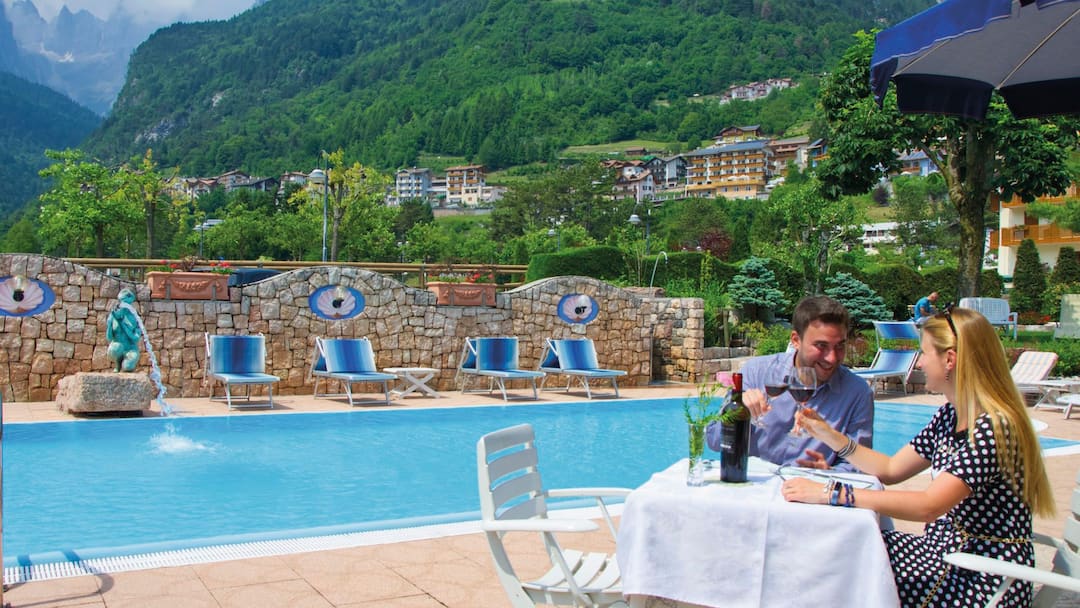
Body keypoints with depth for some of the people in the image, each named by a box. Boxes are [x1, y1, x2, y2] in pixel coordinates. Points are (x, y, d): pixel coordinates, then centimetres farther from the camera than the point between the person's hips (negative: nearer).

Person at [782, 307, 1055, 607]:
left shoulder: (994, 427, -23)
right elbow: (891, 469, 15)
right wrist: (829, 435, 7)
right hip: (947, 550, 8)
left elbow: (928, 505, -33)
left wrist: (831, 493, -35)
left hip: (986, 582, -8)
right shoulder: (949, 416, 7)